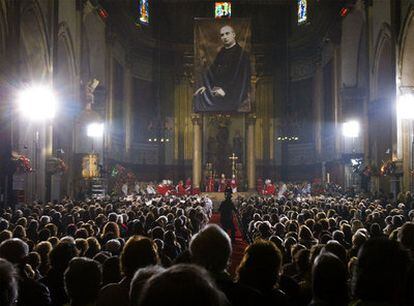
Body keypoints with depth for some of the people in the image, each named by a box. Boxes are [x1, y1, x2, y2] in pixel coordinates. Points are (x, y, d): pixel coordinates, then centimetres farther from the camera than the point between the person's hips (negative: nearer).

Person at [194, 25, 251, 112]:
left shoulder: (241, 54, -8)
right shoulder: (222, 52, 15)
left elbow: (242, 77, -14)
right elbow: (212, 70, 15)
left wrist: (226, 90, -19)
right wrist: (205, 86, 1)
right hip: (217, 88, 7)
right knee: (197, 97, -10)